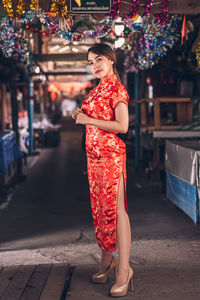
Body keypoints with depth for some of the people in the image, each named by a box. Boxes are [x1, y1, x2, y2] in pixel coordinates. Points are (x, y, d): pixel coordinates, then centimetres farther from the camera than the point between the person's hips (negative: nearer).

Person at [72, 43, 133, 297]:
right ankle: (107, 260, 23)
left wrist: (89, 120, -17)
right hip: (94, 154, 9)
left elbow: (122, 126, -18)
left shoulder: (116, 89, -9)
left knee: (116, 209, -9)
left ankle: (124, 269, -5)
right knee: (100, 207, 12)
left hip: (111, 154, -9)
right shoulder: (97, 90, 16)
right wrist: (81, 115, 7)